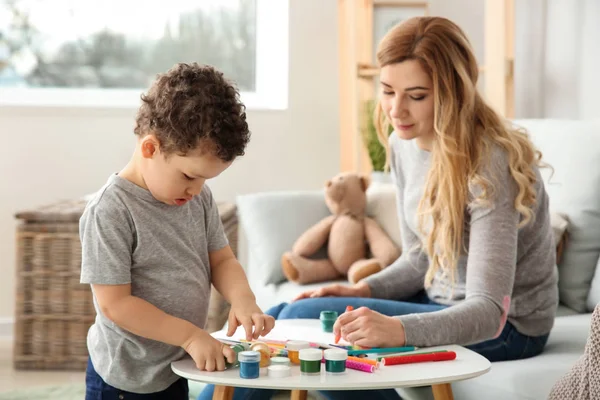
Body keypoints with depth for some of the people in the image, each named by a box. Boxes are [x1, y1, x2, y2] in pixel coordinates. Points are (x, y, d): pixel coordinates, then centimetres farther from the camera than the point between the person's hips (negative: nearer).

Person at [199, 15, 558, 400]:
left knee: (306, 318, -20)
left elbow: (488, 312, -32)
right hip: (442, 302, 8)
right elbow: (420, 258, 9)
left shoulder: (489, 164, -26)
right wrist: (362, 291, -9)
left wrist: (400, 329, -48)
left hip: (506, 325, -8)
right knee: (281, 318, 1)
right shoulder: (403, 143, -1)